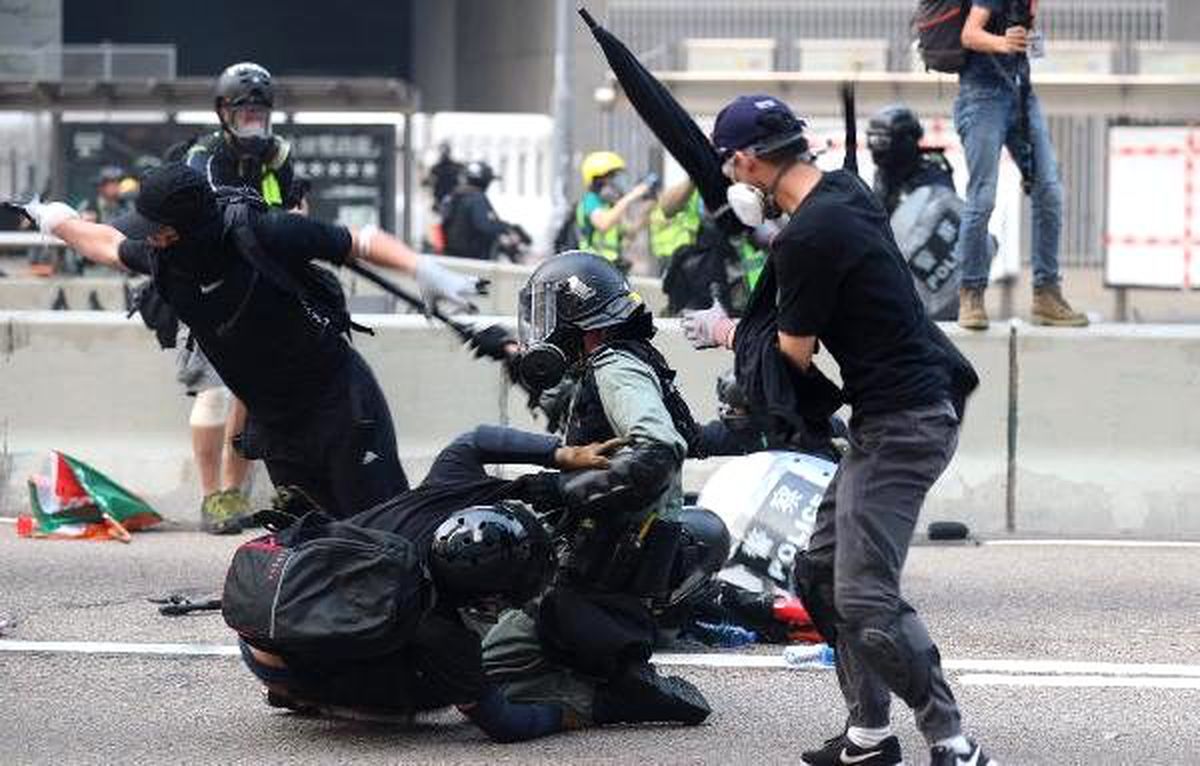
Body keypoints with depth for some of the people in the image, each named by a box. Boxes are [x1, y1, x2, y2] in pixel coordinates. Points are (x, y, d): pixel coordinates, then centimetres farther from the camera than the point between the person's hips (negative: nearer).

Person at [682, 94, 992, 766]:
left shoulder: (808, 237, -19)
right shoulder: (848, 191, 11)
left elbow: (792, 357, -10)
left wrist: (728, 333, 7)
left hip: (903, 420, -11)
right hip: (893, 414, 11)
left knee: (866, 598, -14)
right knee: (821, 571, 14)